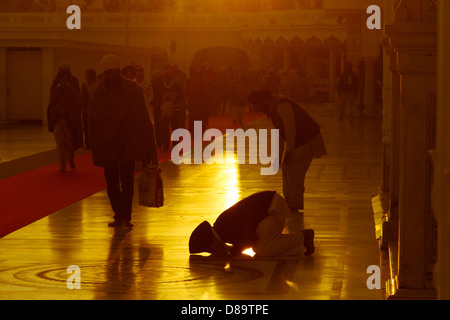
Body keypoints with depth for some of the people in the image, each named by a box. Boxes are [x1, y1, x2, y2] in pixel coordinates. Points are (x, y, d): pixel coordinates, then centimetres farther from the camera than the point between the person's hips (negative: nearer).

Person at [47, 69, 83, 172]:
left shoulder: (72, 91, 2)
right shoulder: (55, 91, 7)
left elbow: (78, 105, -3)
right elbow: (51, 107, 7)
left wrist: (66, 110, -16)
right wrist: (59, 110, -12)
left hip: (70, 120, -1)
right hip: (58, 121, 1)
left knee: (69, 141, -2)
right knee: (60, 144, -4)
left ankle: (70, 158, 29)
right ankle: (62, 166, 1)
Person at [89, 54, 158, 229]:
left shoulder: (132, 89, -3)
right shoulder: (100, 92, 6)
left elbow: (141, 117, -6)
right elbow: (93, 117, 3)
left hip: (127, 142, -3)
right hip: (107, 142, 3)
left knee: (126, 179, -9)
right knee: (111, 182, 4)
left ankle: (126, 217, -7)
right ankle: (118, 216, 13)